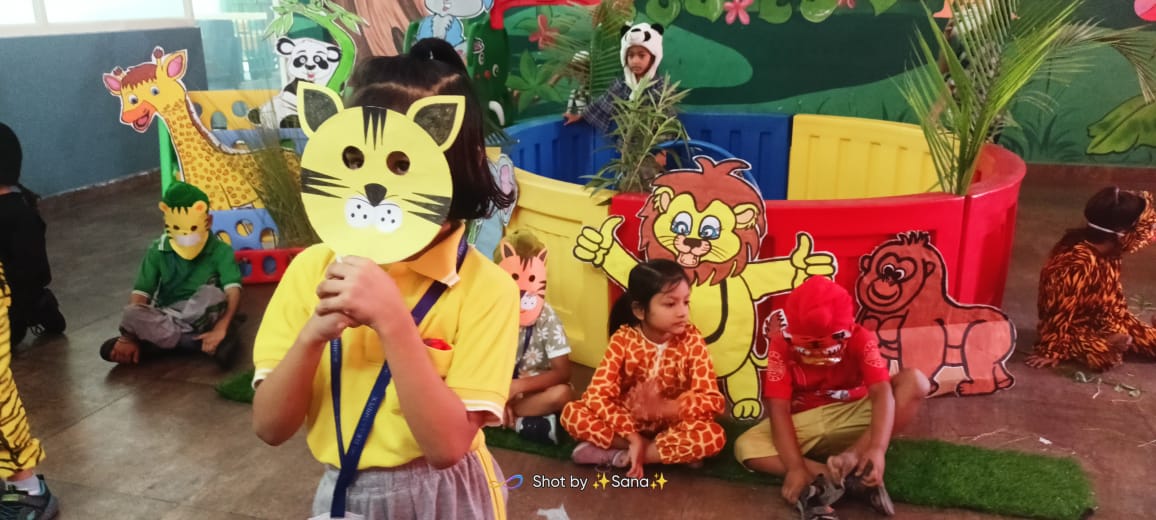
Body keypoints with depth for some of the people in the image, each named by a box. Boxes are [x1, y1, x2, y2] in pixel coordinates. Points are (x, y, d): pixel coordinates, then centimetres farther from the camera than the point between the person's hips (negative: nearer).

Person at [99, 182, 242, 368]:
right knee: (131, 314, -30)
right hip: (165, 319, 3)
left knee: (212, 293, -35)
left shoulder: (220, 251, -10)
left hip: (203, 318, -3)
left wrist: (220, 329, -39)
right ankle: (200, 343, -28)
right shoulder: (157, 251, -1)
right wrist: (128, 337, -17)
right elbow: (141, 292, -6)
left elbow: (233, 291, -23)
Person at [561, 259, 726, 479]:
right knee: (572, 413, -24)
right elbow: (596, 395, -20)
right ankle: (674, 454, -20)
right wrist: (632, 437, -31)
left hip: (671, 425, 0)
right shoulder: (623, 339, -13)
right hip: (627, 422, 1)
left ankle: (614, 455, -23)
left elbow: (714, 400, -18)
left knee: (713, 435, -31)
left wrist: (664, 408, -35)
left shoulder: (692, 340, -12)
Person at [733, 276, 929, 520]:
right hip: (804, 424, 0)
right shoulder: (782, 346, -17)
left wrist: (877, 448, -46)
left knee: (915, 382, -25)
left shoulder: (860, 339, -16)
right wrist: (795, 467, -34)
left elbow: (882, 392, -29)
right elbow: (779, 409, -22)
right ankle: (843, 476, -32)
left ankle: (849, 459, -32)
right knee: (745, 447, -28)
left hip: (854, 417, 0)